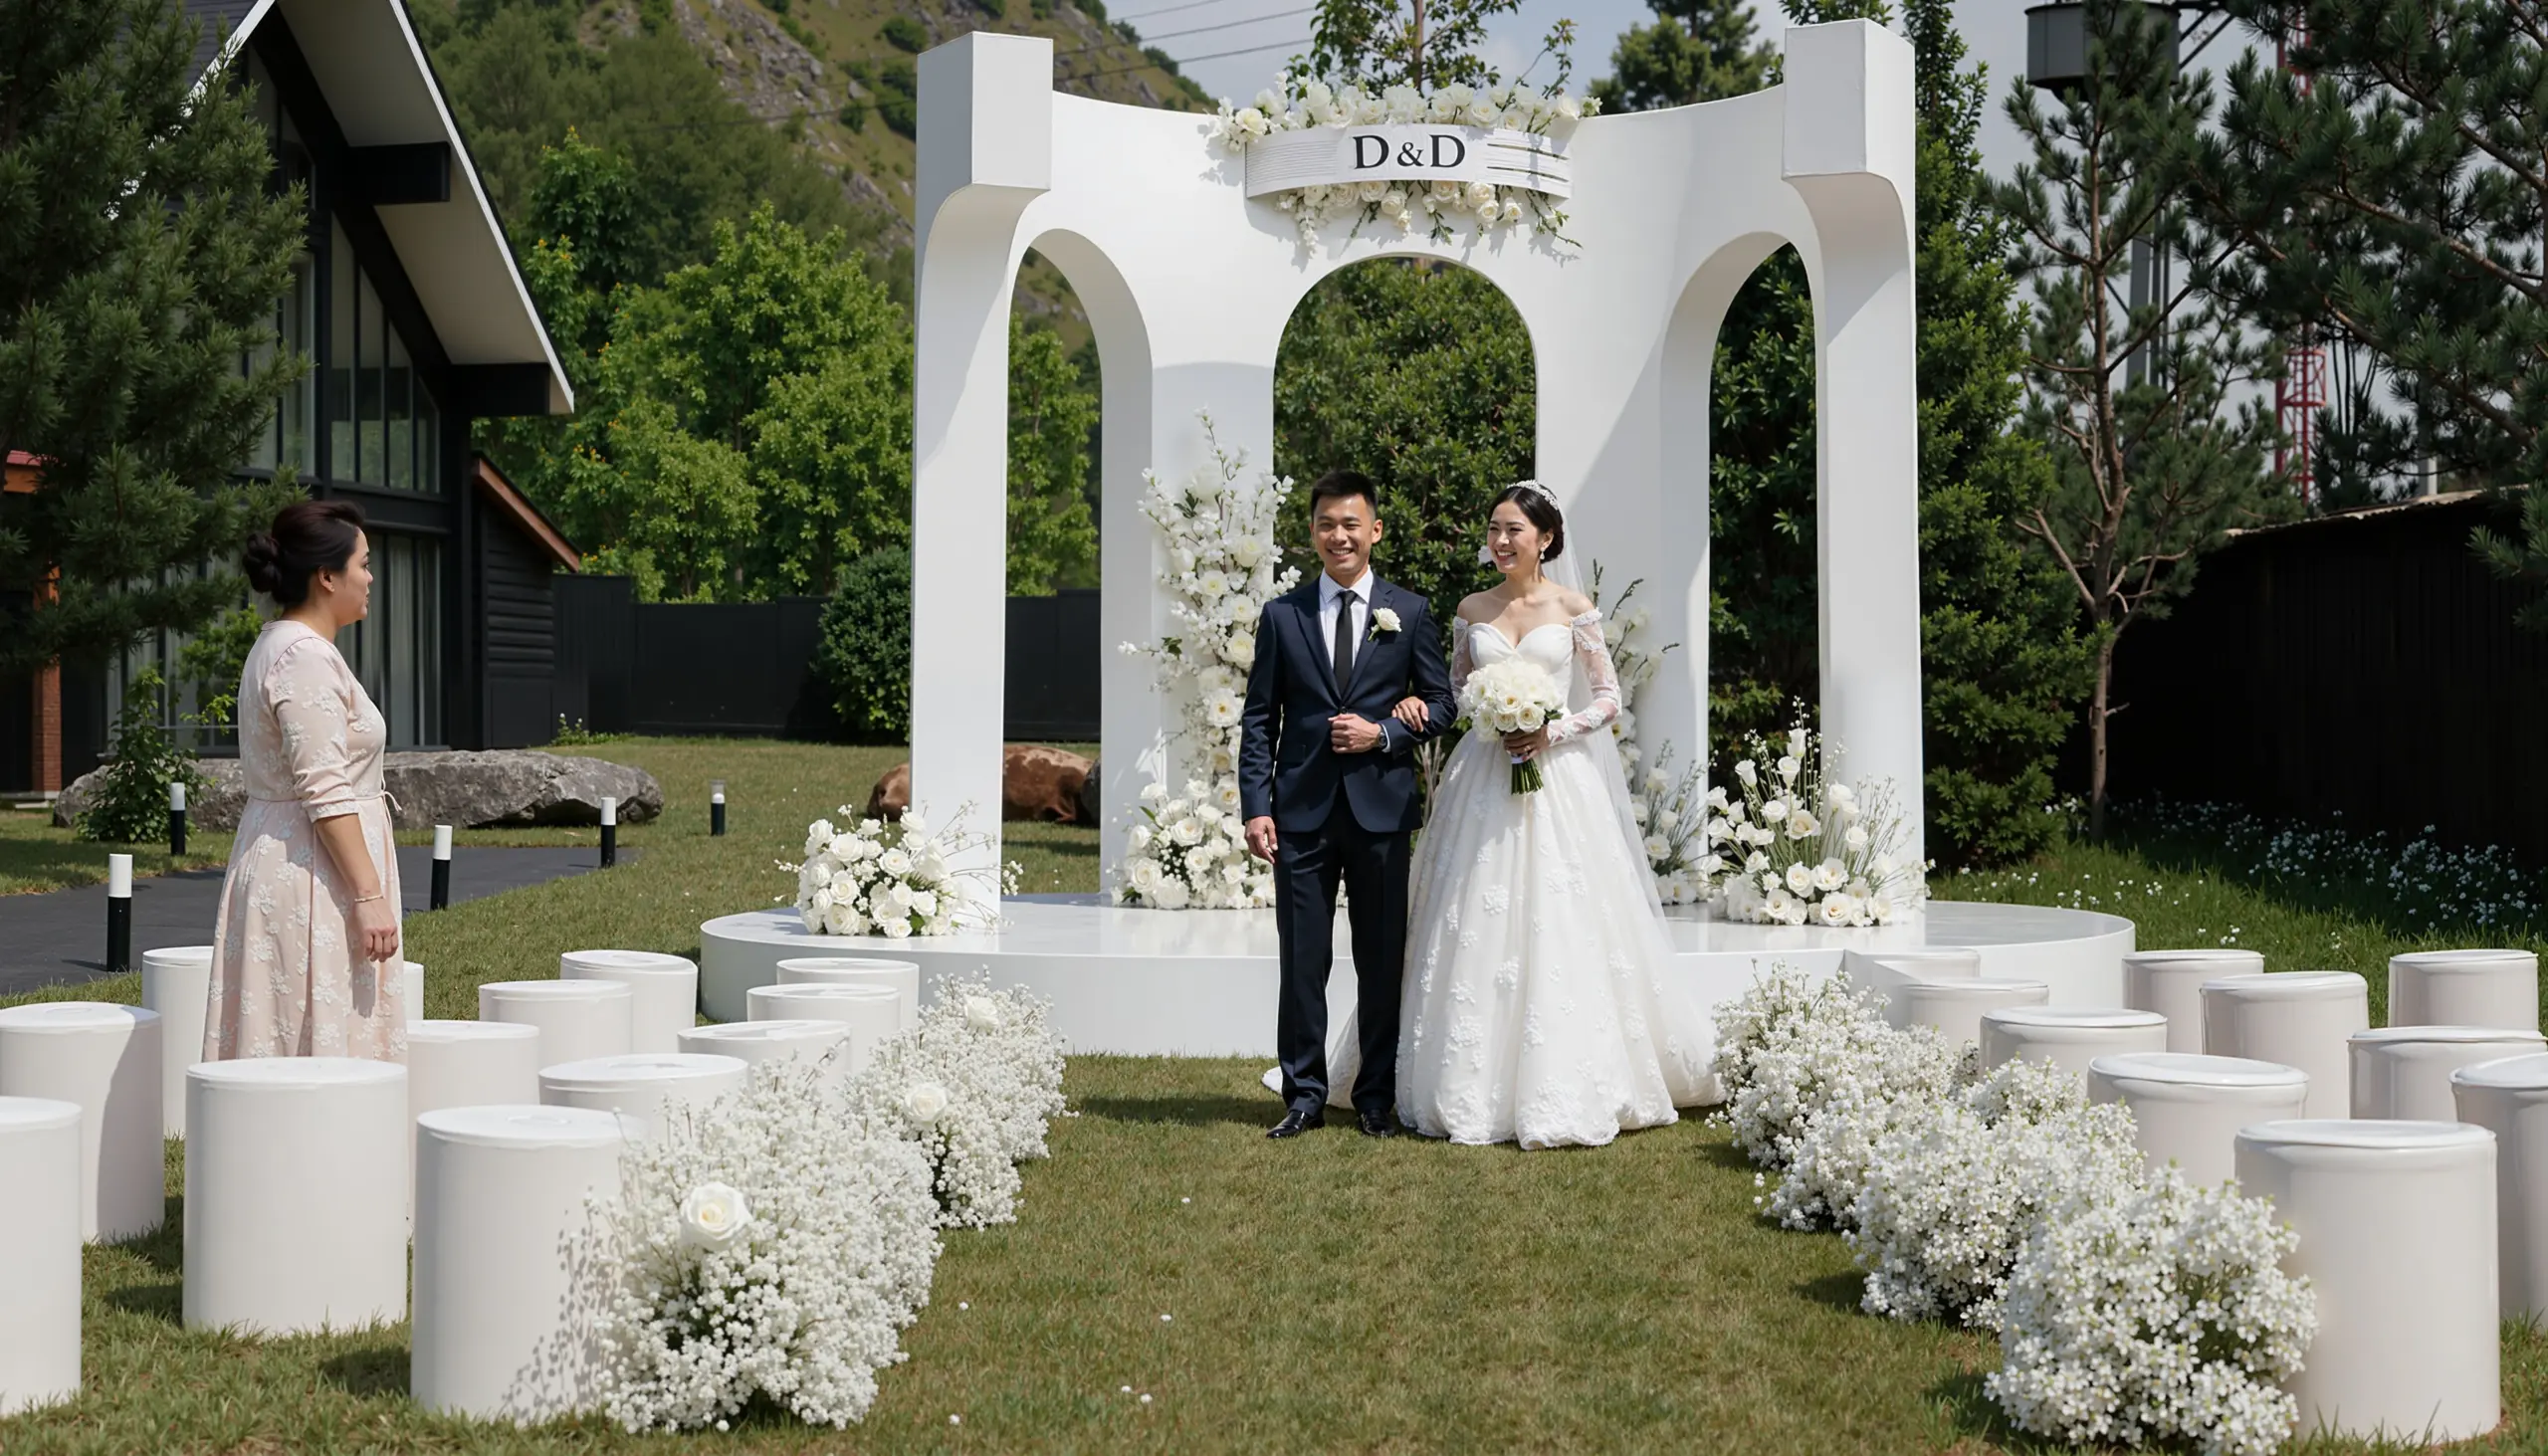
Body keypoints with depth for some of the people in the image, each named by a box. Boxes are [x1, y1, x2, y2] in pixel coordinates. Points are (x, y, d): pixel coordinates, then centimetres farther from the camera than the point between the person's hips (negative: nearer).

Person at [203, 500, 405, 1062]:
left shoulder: (279, 647, 16)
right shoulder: (307, 658, -16)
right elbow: (326, 794, -21)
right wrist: (369, 894, -21)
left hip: (277, 860, 10)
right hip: (314, 872, -10)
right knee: (325, 1046, -9)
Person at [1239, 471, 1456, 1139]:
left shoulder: (1409, 612, 6)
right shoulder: (1281, 615, 6)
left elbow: (1440, 701, 8)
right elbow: (1258, 718, 5)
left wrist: (1383, 733, -10)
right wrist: (1255, 808, -4)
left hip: (1381, 809, 0)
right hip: (1302, 811, 0)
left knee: (1382, 960, 5)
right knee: (1302, 961, 2)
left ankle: (1376, 1097, 15)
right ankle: (1304, 1095, 11)